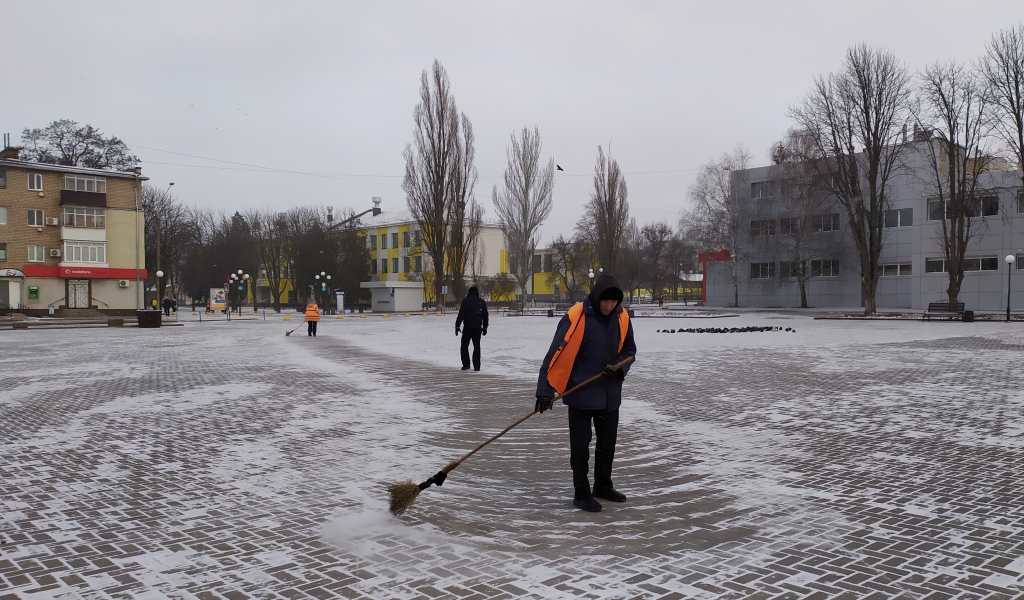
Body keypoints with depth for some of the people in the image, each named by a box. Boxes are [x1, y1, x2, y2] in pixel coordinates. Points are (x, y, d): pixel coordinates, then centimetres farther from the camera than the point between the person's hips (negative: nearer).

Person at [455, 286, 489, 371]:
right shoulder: (482, 302, 9)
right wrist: (485, 327, 22)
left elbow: (461, 315, -11)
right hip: (478, 327, 3)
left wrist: (457, 326, -7)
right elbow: (485, 316, 14)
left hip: (467, 327, -3)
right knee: (477, 346, 8)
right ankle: (477, 367, 4)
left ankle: (466, 365, 2)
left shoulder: (465, 301, -5)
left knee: (464, 346, 9)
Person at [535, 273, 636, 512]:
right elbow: (557, 355, -21)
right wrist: (545, 391, -24)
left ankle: (603, 486, 36)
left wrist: (618, 368, -11)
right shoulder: (576, 317, -20)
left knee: (608, 441, 17)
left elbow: (628, 349, 11)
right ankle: (581, 493, 17)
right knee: (581, 444, 2)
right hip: (580, 392, -5)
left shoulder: (621, 318, -2)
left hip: (610, 392, 6)